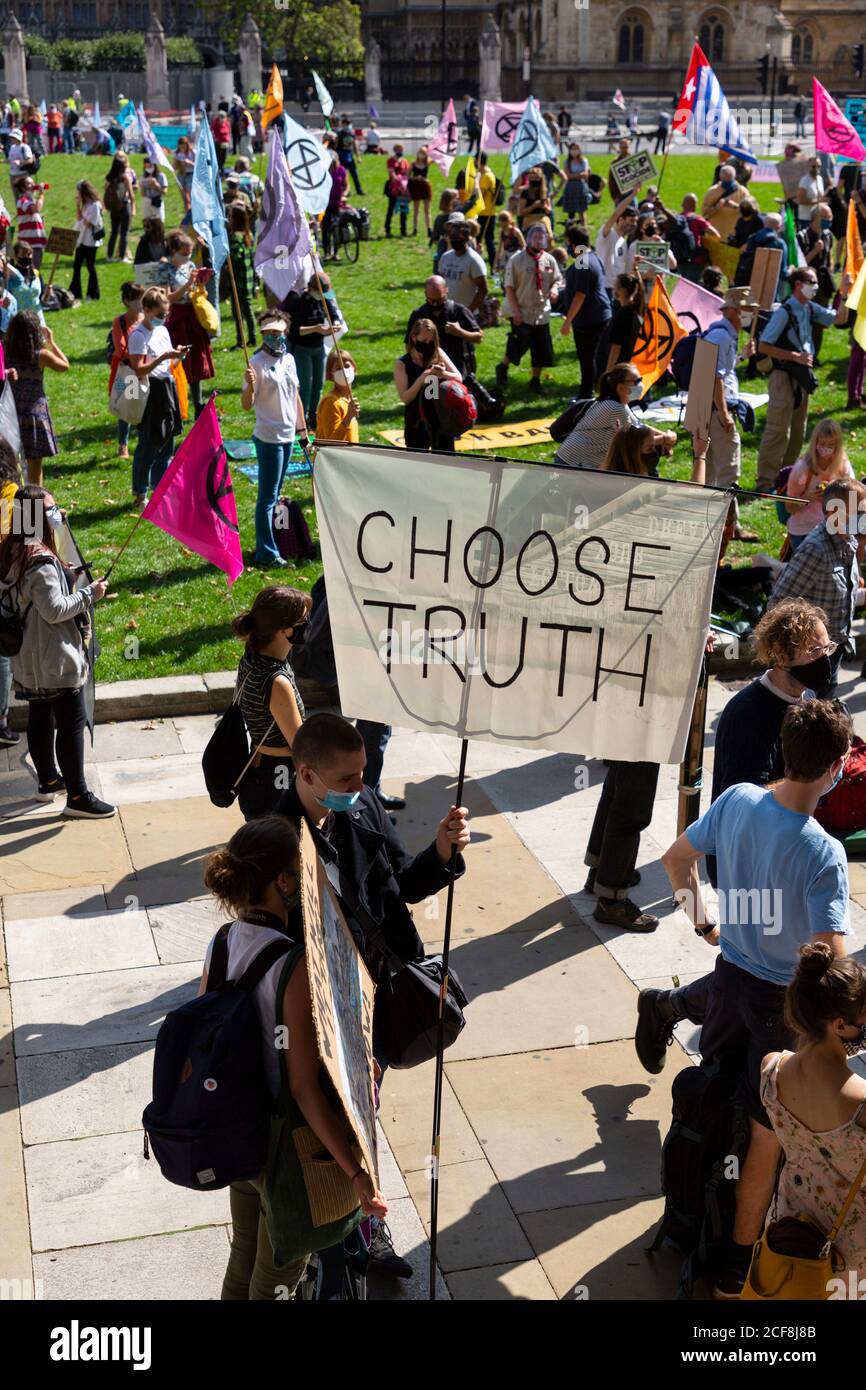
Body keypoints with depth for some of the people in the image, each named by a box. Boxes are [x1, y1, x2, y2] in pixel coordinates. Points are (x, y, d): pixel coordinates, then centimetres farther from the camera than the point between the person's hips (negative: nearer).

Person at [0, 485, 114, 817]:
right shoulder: (41, 562, -24)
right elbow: (55, 609, -24)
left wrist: (62, 575, 12)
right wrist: (90, 594, -14)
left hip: (30, 659, 10)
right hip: (55, 659, -10)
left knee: (40, 718, 20)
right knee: (71, 722, -4)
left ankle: (49, 780, 34)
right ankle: (77, 797, 1)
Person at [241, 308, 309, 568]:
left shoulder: (289, 359, 9)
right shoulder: (257, 362, -12)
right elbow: (246, 405, -14)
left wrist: (303, 429, 19)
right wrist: (250, 385, -34)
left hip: (288, 436, 7)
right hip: (269, 438, -7)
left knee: (274, 494, 15)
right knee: (267, 497, -3)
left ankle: (267, 544, 23)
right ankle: (267, 553, 2)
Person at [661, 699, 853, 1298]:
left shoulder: (737, 800, -13)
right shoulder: (823, 853, -29)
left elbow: (677, 858, 3)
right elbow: (832, 964, -34)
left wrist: (702, 922, 15)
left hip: (729, 974, 6)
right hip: (783, 1000, -6)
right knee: (767, 1136, 11)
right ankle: (738, 1270, 23)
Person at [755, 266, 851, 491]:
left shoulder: (811, 309, 8)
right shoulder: (784, 312, -15)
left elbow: (839, 319, 16)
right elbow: (763, 346, -17)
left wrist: (844, 296, 1)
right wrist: (795, 356, -19)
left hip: (802, 375, 8)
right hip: (784, 376, -8)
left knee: (798, 430, 13)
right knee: (778, 430, -9)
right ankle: (767, 481, -4)